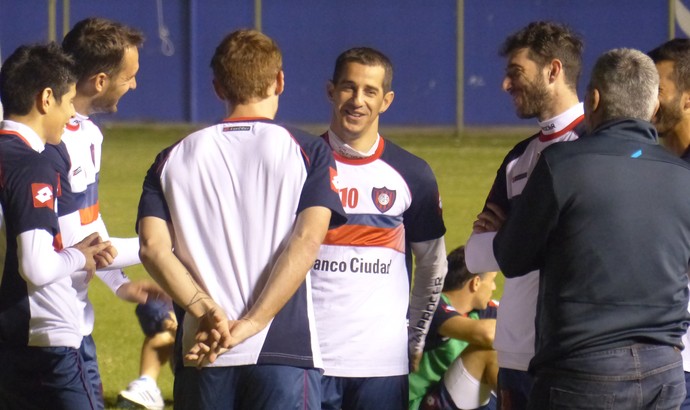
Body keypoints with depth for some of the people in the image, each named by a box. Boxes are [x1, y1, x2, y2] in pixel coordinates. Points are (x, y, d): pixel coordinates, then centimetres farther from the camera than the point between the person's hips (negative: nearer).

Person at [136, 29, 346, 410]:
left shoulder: (173, 159, 11)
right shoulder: (307, 151, 3)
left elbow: (153, 246, -4)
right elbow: (306, 241, -10)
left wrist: (207, 311, -9)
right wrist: (250, 325, -13)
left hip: (204, 355, 3)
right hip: (285, 350, -3)